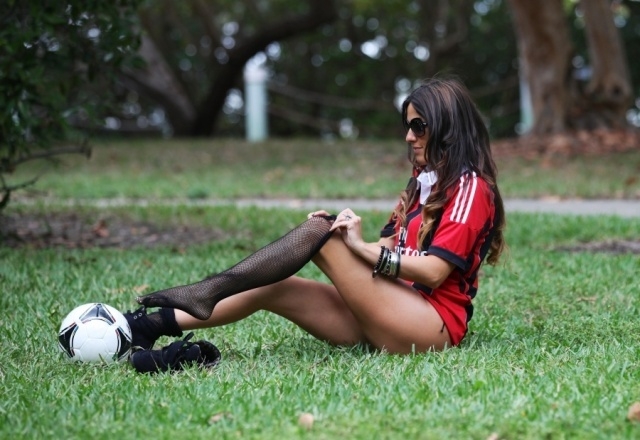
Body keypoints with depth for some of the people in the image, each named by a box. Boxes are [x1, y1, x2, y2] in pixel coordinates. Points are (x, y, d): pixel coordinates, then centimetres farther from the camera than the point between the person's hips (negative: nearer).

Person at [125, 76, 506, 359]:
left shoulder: (469, 187, -4)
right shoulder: (425, 182, 23)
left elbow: (432, 272, -15)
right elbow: (390, 251, 12)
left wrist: (363, 248, -17)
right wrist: (348, 235, -6)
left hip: (433, 325, -8)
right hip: (395, 315, 8)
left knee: (318, 231, -18)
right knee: (272, 286, -6)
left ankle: (209, 292, -21)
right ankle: (155, 326, -14)